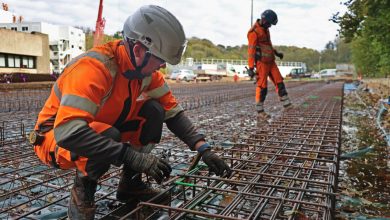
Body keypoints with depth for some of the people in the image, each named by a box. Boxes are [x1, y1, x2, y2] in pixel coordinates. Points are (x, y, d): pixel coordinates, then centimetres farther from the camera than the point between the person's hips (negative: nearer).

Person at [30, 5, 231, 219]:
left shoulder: (145, 67, -10)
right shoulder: (93, 67, -34)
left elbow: (172, 110, -6)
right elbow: (69, 132, -42)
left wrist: (203, 148, -17)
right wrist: (135, 157, -43)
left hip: (101, 128, 7)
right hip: (55, 138, -6)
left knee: (154, 111, -12)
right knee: (109, 135, -38)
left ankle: (130, 183, 3)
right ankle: (81, 193, -7)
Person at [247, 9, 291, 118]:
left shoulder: (265, 29, 13)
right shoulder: (254, 32, -17)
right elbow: (251, 50, -22)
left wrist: (276, 53, 27)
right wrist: (251, 67, -25)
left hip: (270, 62, 8)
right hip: (261, 63, -8)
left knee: (279, 82, 3)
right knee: (262, 86, -4)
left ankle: (287, 104, 8)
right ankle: (260, 110, 7)